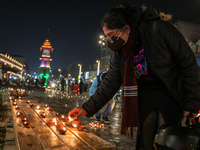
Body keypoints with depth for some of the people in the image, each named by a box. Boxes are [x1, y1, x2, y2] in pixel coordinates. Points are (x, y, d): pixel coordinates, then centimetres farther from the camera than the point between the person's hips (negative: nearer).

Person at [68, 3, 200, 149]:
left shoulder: (159, 29, -19)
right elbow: (110, 83, 1)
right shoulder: (119, 52, -3)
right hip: (145, 101, 5)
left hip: (172, 97, -4)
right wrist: (88, 108, -6)